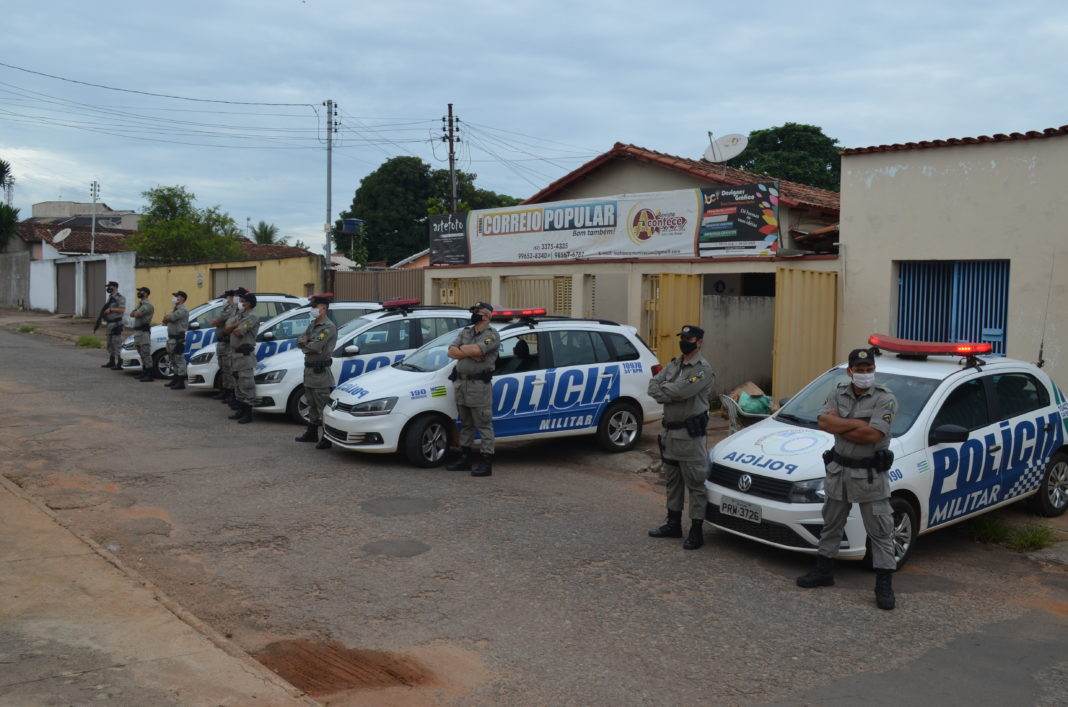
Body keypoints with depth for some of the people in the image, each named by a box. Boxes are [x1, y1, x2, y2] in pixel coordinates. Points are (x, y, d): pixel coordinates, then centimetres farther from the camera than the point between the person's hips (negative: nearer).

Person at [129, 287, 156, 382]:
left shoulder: (148, 305, -13)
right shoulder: (141, 304, 20)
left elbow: (137, 314, -22)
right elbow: (131, 314, 13)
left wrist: (137, 309, -2)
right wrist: (137, 312, -7)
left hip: (144, 332, -10)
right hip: (137, 331, 10)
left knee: (146, 354, -10)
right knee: (142, 354, 14)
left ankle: (149, 375, -9)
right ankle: (144, 373, 21)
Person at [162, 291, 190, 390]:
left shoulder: (183, 310, -13)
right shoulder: (175, 310, 21)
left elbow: (169, 317, -19)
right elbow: (165, 320, 20)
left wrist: (167, 316, 3)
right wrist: (167, 317, -2)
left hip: (178, 339, -11)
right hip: (171, 338, 11)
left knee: (179, 360, -9)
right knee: (173, 360, 17)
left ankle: (181, 383, -9)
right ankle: (175, 380, 26)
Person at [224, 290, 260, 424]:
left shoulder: (252, 318, -11)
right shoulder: (238, 316, 17)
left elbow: (238, 332, -19)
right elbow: (228, 328, 3)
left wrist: (233, 328, 1)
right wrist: (237, 325, -12)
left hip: (245, 354, -10)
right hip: (235, 353, 10)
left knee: (246, 385, -8)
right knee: (238, 385, 15)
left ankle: (248, 414, -4)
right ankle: (240, 410, 24)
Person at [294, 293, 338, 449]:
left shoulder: (329, 327, -14)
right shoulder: (312, 324, 16)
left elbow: (316, 347, -22)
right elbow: (301, 340, 10)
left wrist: (305, 345, -2)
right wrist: (307, 343, -12)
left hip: (320, 372, -10)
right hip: (309, 369, 10)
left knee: (323, 407, -9)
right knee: (312, 405, 20)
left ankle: (327, 438, -8)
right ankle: (312, 433, 31)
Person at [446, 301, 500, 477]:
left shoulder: (491, 335, -6)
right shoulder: (465, 332, 17)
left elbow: (477, 349, -23)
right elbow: (451, 352, 4)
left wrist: (461, 349, -5)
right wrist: (472, 354, -10)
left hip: (479, 385, -8)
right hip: (461, 383, 8)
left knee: (484, 425, -4)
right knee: (465, 424, 15)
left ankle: (486, 463, -2)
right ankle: (465, 459, 25)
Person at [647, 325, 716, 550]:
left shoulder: (703, 369, -12)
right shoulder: (673, 365, 13)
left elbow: (682, 390, -26)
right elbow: (653, 385, 2)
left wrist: (662, 389, -9)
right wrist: (671, 395, -15)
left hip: (690, 433, -8)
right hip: (670, 431, 8)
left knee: (695, 483, -2)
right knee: (673, 480, 17)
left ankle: (697, 531, 4)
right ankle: (673, 524, 29)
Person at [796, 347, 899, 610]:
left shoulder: (885, 399, -11)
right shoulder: (838, 393, 5)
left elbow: (872, 435, -24)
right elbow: (824, 421, -11)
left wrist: (839, 427, -13)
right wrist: (857, 424, -19)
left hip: (870, 476, -5)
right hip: (839, 470, 5)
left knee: (880, 531, 1)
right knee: (831, 525, 17)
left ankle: (884, 585, 8)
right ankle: (823, 571, 31)